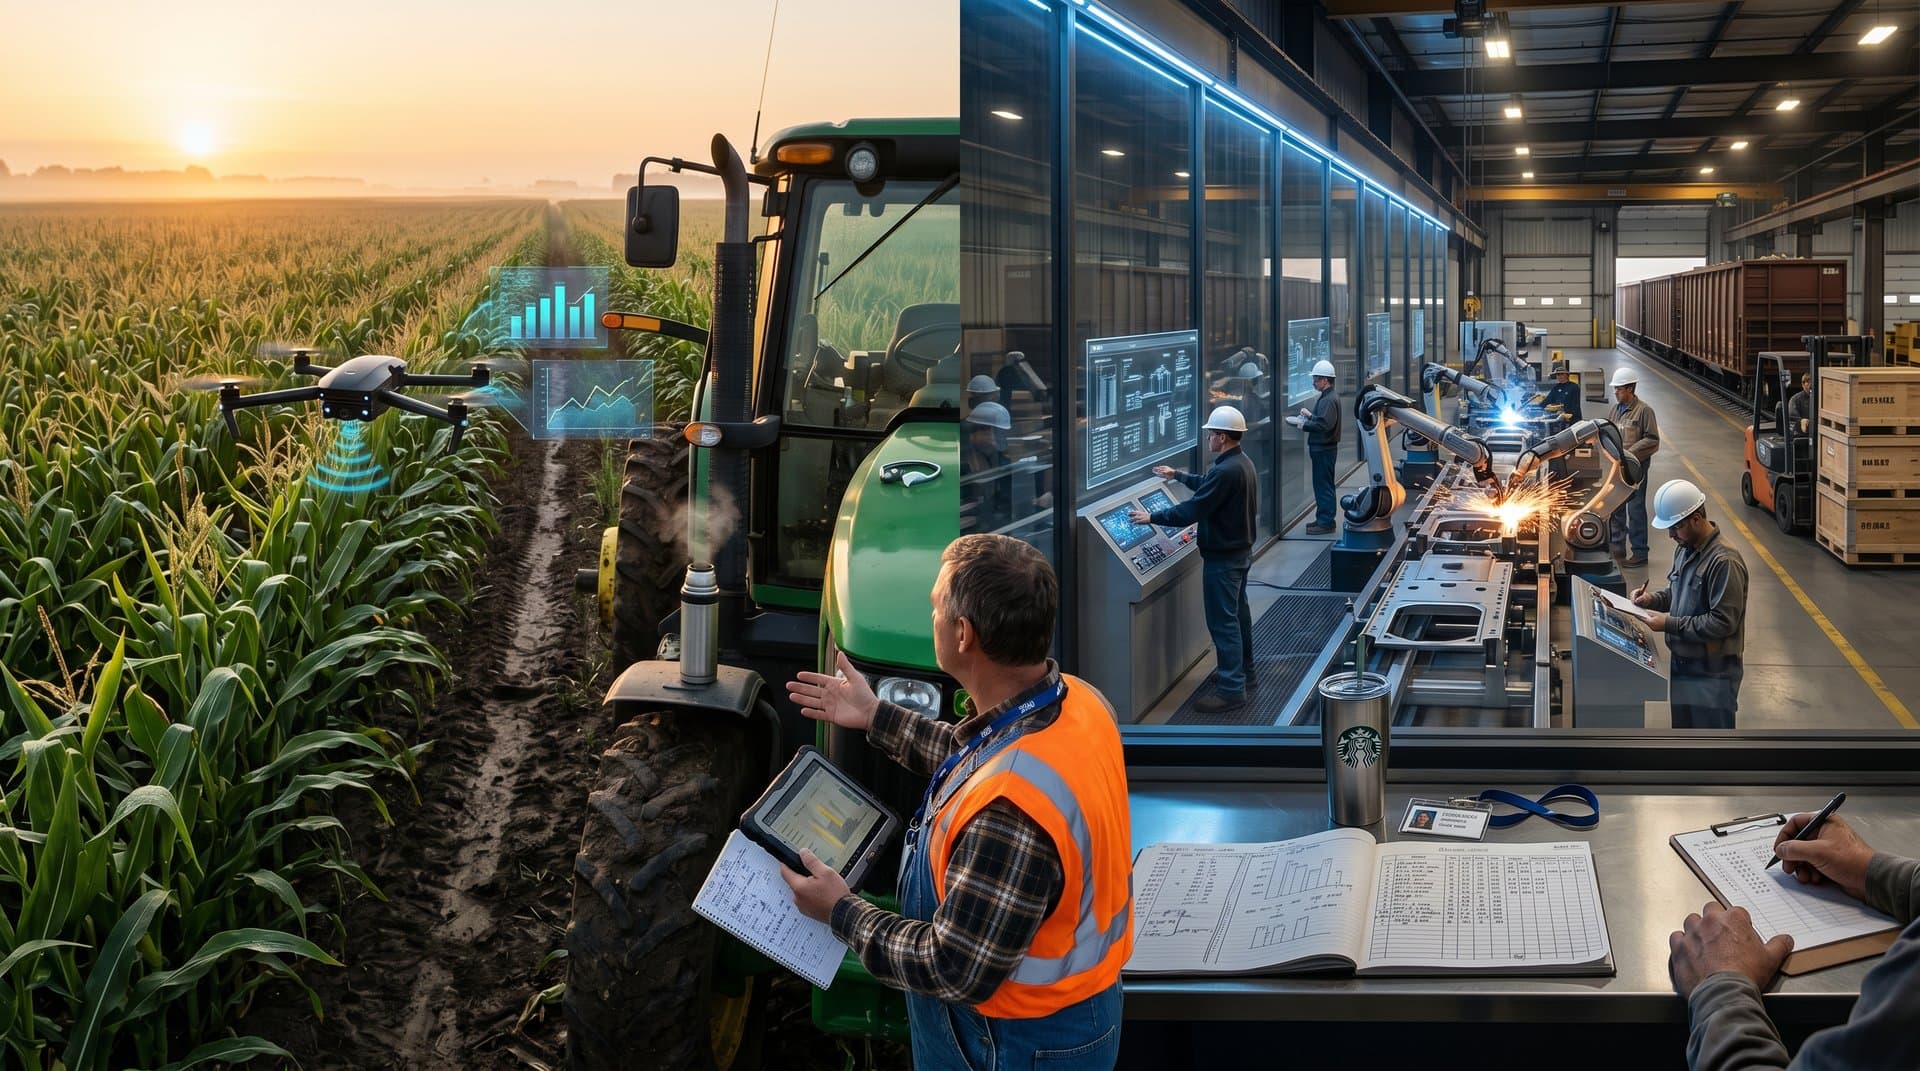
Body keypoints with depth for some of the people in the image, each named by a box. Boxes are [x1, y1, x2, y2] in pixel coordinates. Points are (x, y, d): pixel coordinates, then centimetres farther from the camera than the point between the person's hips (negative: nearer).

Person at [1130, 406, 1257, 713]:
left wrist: (1152, 517, -19)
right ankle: (1242, 670, 36)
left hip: (1223, 557, -10)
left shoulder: (1226, 471, -28)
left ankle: (1231, 689, -4)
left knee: (1223, 621, -6)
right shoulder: (1241, 462, 5)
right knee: (1237, 612, 22)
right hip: (1240, 550, 10)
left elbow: (1192, 510, -27)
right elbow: (1208, 486, 22)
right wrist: (1177, 475, 31)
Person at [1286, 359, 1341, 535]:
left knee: (1323, 485, -6)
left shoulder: (1329, 400, -18)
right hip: (1320, 447, 11)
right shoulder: (1325, 397, 14)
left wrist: (1304, 425, -18)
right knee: (1321, 484, 16)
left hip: (1324, 449, -11)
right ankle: (1323, 518, 24)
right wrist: (1310, 415, 10)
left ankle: (1326, 522, -2)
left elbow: (1324, 425, -27)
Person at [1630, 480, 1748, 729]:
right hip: (1682, 662, 9)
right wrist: (1653, 599, 1)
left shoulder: (1724, 561, -23)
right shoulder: (1686, 550, 5)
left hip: (1713, 672, -9)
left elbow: (1723, 622, -25)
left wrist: (1669, 624, -22)